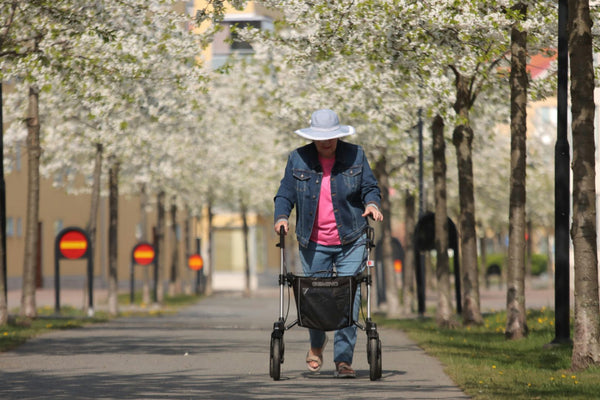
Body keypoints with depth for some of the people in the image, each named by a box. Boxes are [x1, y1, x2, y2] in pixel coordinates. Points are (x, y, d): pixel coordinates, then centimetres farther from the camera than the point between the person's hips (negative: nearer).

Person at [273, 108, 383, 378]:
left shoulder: (355, 156, 3)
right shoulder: (298, 159, 3)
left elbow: (370, 188, 8)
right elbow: (285, 195, 7)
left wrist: (372, 203, -13)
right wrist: (281, 217, -11)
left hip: (350, 241, -1)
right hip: (313, 244, 1)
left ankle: (343, 359, -4)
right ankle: (317, 344, 33)